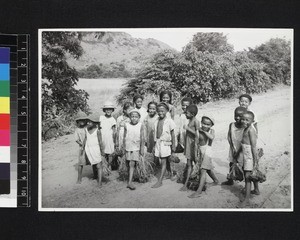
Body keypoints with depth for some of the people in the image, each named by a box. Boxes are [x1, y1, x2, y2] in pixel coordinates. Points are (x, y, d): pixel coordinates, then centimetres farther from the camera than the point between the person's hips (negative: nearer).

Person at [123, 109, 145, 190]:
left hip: (136, 148, -2)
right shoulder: (126, 125, -2)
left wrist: (142, 148, -2)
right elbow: (124, 137, 5)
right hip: (128, 147, 2)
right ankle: (129, 180, 22)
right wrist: (124, 147, 6)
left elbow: (142, 138, -2)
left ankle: (130, 182, -9)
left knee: (132, 164, -9)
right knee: (129, 164, 10)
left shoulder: (140, 125, -5)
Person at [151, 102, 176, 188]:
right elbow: (155, 134, 11)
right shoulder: (156, 121, 5)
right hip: (158, 143, 5)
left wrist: (173, 146, -4)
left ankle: (160, 181, -3)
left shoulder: (169, 121, -8)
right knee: (166, 161, 13)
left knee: (164, 162, -4)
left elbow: (173, 134, -4)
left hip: (165, 143, -5)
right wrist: (155, 146, 11)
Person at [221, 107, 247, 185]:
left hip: (242, 151, -6)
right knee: (231, 165, 22)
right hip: (233, 149, 6)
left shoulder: (245, 128, -20)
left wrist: (238, 152, -15)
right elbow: (229, 137, 2)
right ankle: (230, 180, 43)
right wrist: (233, 148, -6)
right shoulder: (231, 125, -4)